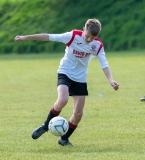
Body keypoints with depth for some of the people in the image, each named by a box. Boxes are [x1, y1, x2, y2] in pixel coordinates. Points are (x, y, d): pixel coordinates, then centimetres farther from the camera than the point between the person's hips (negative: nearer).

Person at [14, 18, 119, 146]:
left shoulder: (98, 45, -11)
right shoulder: (73, 36, -19)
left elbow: (104, 64, -15)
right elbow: (49, 37, -19)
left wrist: (111, 80, -33)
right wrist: (25, 37, -17)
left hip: (81, 79, 3)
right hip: (65, 73, -3)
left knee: (78, 114, -1)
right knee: (62, 100, -31)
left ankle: (64, 139, 22)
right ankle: (45, 126, -9)